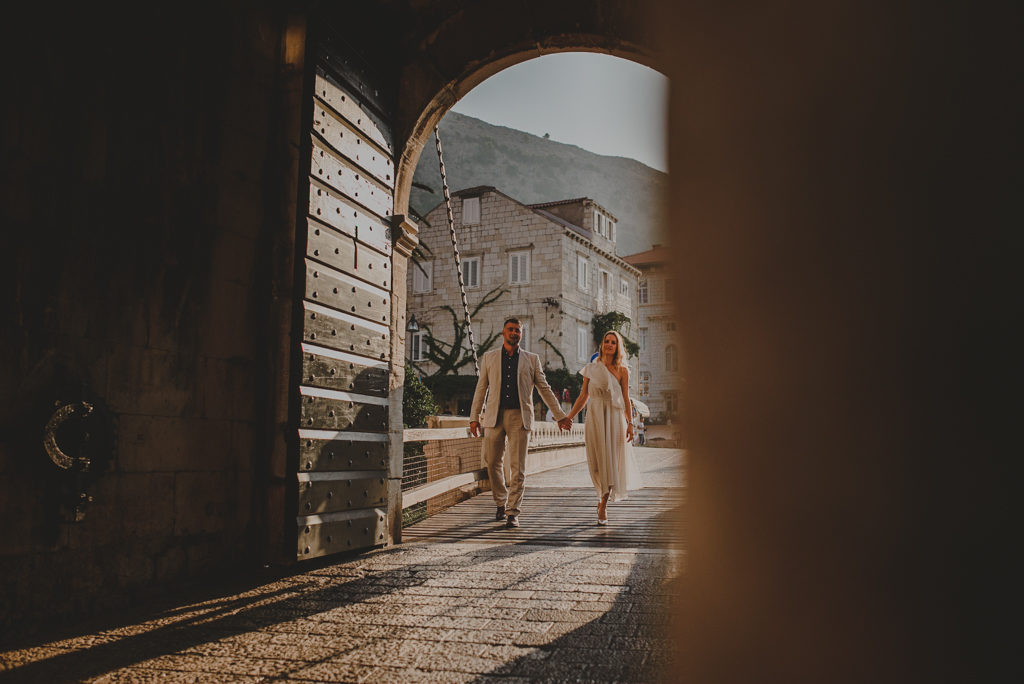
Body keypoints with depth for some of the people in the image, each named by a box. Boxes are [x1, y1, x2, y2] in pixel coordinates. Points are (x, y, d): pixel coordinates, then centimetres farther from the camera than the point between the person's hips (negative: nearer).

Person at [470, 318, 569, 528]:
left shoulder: (532, 359, 11)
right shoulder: (489, 358, 13)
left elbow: (544, 389, 14)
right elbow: (481, 389, 14)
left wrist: (560, 415, 12)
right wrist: (474, 417, 9)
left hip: (520, 417, -1)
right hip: (494, 416, 1)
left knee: (518, 467, -5)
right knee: (493, 463, 5)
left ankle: (513, 513, 2)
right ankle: (501, 502, 27)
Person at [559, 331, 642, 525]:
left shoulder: (622, 370, 4)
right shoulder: (591, 368, 7)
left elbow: (626, 399, 2)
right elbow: (583, 396, 9)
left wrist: (630, 423, -5)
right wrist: (568, 417, 4)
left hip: (614, 418, -1)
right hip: (595, 416, 1)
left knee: (610, 460, -3)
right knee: (598, 461, 3)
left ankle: (603, 504, 4)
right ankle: (603, 496, 25)